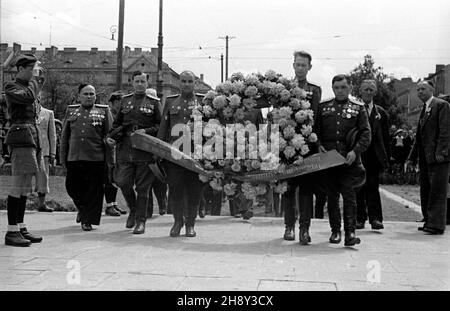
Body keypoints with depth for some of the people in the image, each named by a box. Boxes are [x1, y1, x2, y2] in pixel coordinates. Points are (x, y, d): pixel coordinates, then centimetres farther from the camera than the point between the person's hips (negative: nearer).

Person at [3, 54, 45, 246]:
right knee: (18, 186, -9)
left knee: (25, 187, 10)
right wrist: (33, 78, -8)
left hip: (33, 137, 9)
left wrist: (40, 78, 28)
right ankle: (11, 232, -5)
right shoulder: (11, 87, -4)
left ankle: (21, 228, 16)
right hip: (21, 138, -9)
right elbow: (29, 97, -23)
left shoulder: (28, 86, 20)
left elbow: (36, 96, 39)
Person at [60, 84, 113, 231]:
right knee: (72, 187, 9)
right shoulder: (71, 111, 14)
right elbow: (64, 136, 16)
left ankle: (88, 220, 10)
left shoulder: (104, 111, 7)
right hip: (74, 158, 3)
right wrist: (63, 157, 11)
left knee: (94, 190, -1)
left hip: (96, 158, -3)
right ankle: (83, 209, 35)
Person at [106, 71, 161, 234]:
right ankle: (133, 210, 25)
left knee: (142, 187, 0)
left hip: (145, 151, -3)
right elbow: (117, 123, 21)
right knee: (123, 183, -1)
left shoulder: (154, 102, 6)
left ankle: (141, 221, 9)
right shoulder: (125, 101, 15)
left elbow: (160, 126, 2)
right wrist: (110, 137, 5)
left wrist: (146, 131, -13)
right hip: (125, 150, 3)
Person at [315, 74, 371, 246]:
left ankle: (350, 232, -5)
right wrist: (319, 146, -4)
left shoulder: (358, 108, 8)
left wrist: (355, 151, -12)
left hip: (349, 160, -2)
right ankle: (335, 231, 17)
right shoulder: (323, 107, 12)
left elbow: (366, 133, 2)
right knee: (331, 195, 7)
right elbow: (315, 130, 14)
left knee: (349, 195, -7)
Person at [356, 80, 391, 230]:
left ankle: (375, 218, -2)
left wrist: (387, 157, 6)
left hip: (374, 156, 1)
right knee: (358, 188, 3)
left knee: (373, 186, -3)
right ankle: (360, 219, 10)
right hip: (357, 155, -1)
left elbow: (386, 137, 12)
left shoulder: (381, 113, 12)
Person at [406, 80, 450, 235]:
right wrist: (412, 157, 18)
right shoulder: (424, 109, 21)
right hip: (425, 158, 9)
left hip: (438, 158, -9)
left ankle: (436, 225, -3)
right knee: (425, 192, 10)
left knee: (437, 191, -6)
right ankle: (429, 222, 16)